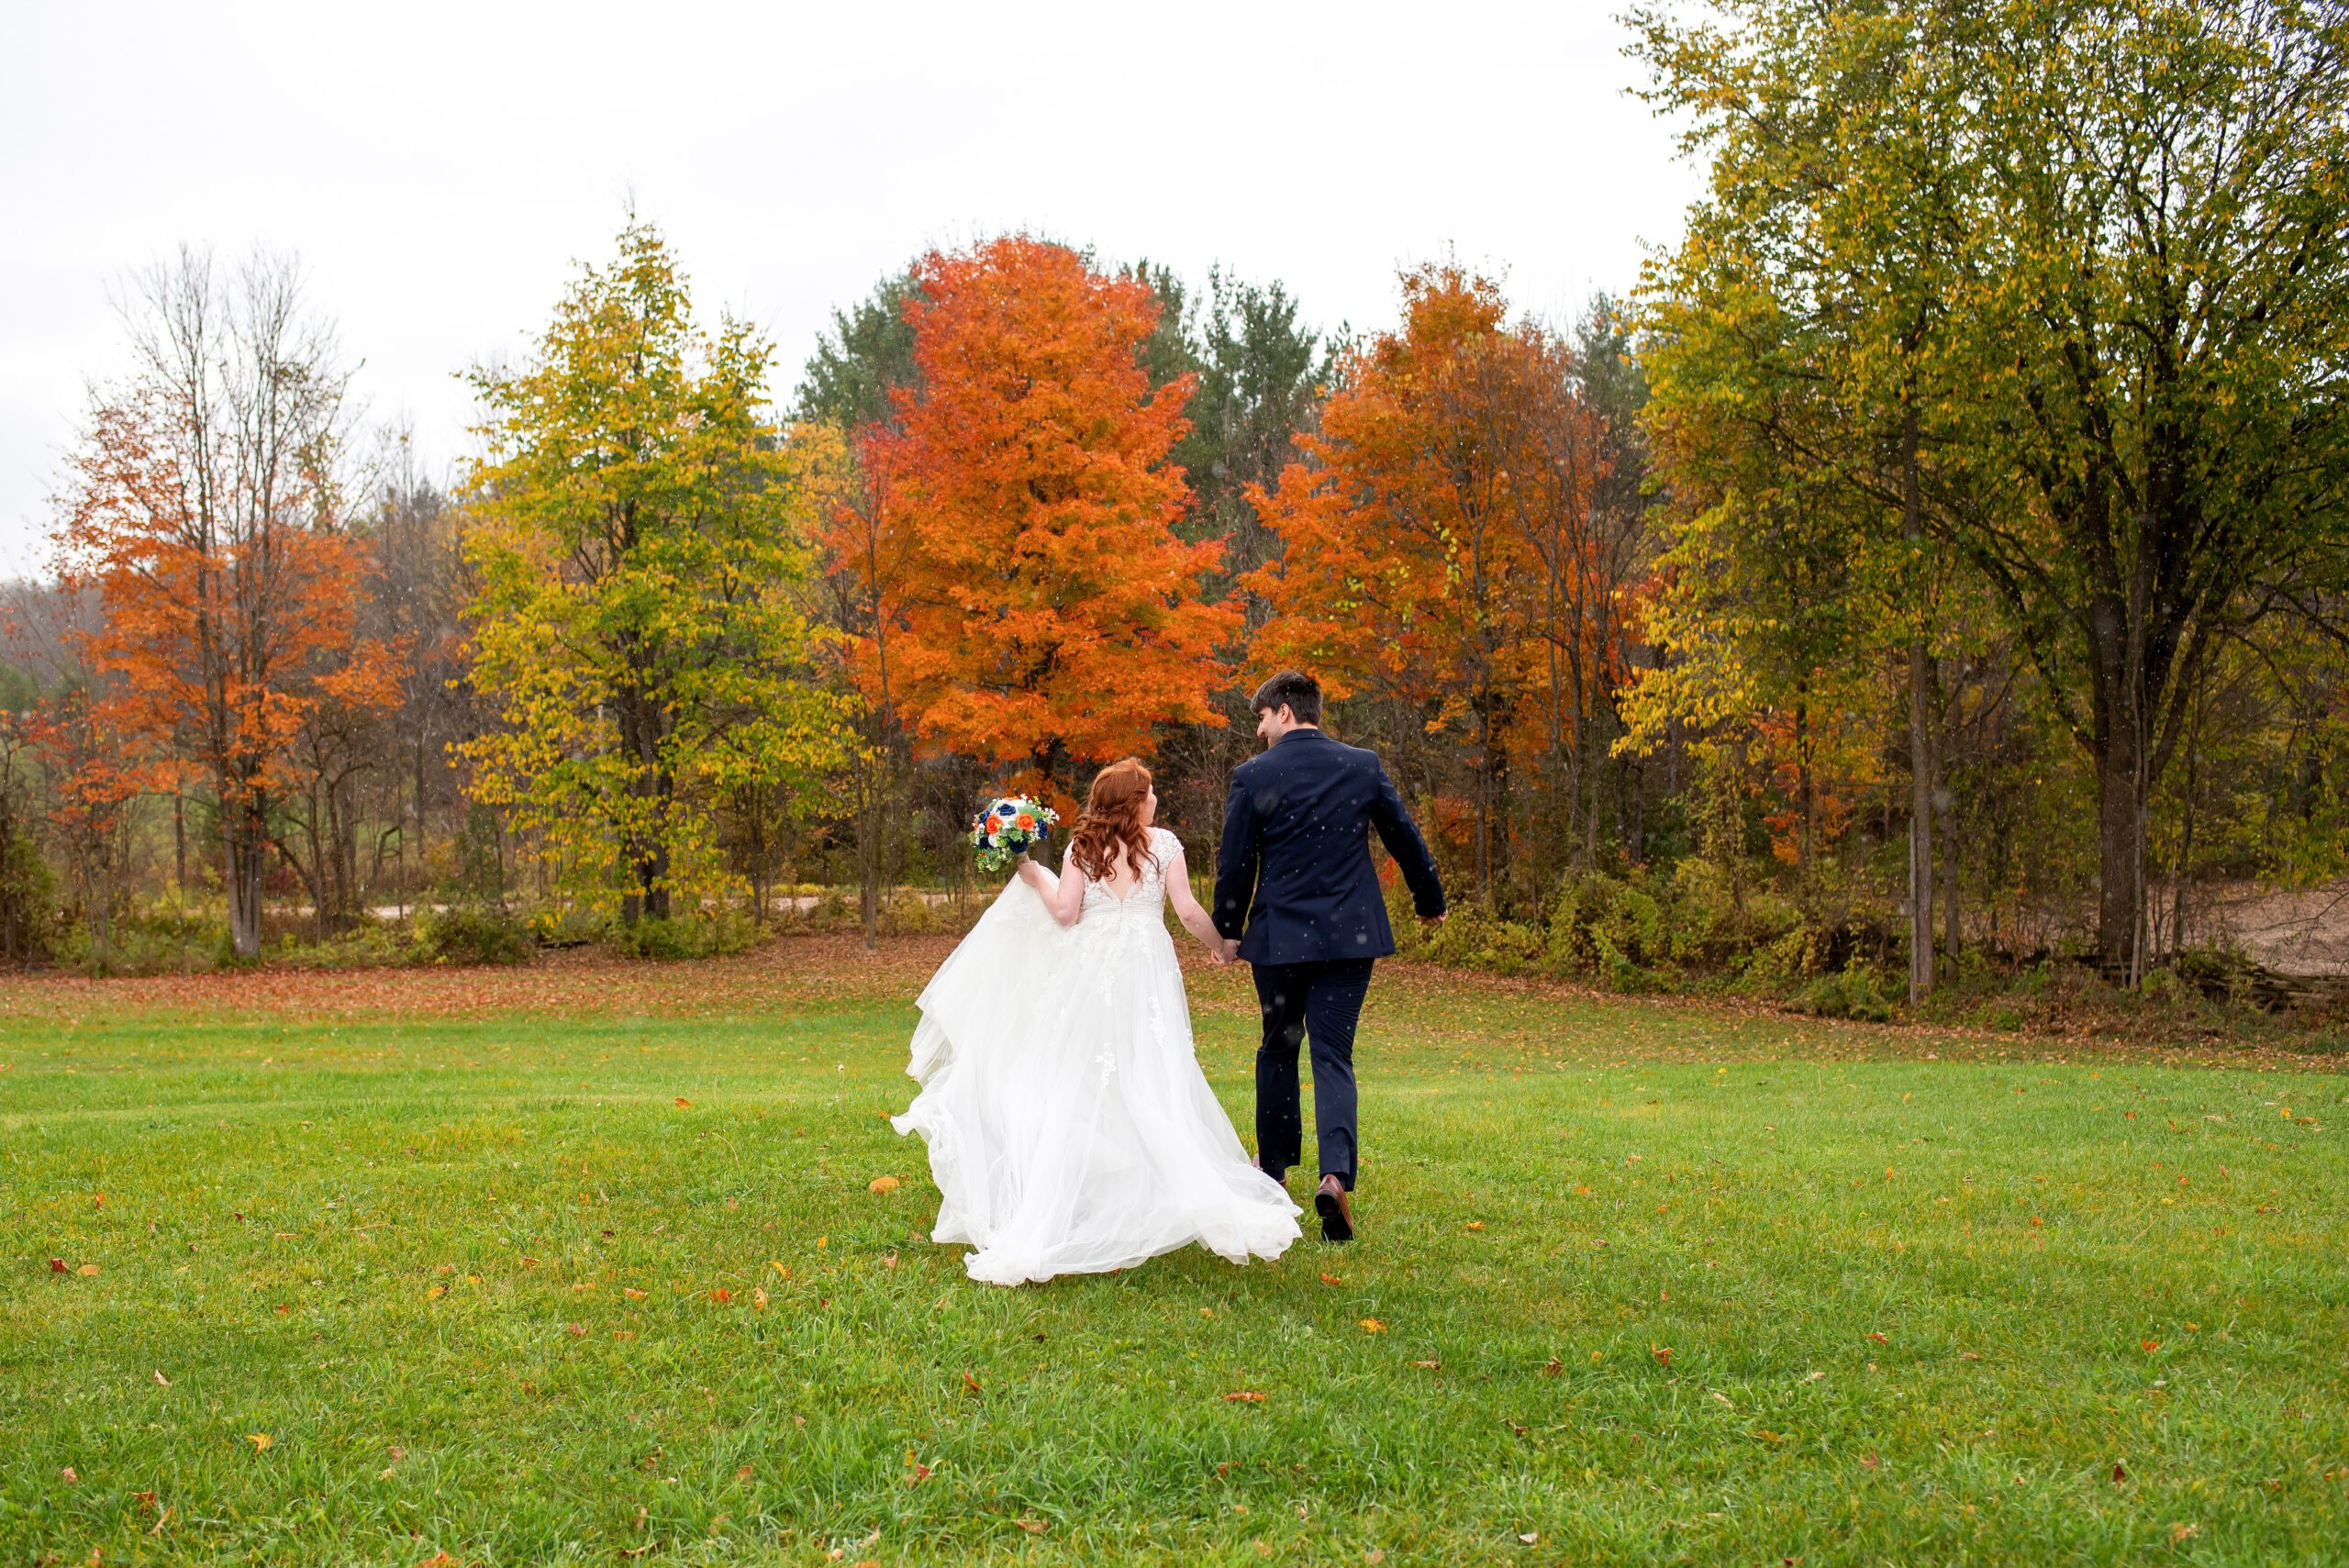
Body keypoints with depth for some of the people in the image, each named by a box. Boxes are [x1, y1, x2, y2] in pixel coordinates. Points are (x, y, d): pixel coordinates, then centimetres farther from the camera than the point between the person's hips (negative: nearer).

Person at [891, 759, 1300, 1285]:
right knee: (1152, 1085, -1)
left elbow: (1065, 912, -3)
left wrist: (1034, 878, 13)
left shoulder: (1081, 846, 5)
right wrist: (1220, 945, 14)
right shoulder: (1163, 842, 3)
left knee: (1077, 1088, 7)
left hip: (1088, 969, 1)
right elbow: (1187, 911, -1)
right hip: (1145, 969, -1)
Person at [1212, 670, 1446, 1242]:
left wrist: (1228, 930, 12)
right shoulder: (1364, 766, 1)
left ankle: (1274, 1163, 30)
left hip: (1278, 936, -1)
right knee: (1333, 1053, 1)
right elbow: (1406, 839, 9)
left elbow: (1235, 863, -2)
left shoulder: (1253, 776, -6)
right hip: (1349, 936, 1)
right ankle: (1337, 1173, -18)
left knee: (1279, 1047, 17)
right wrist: (1430, 900, 25)